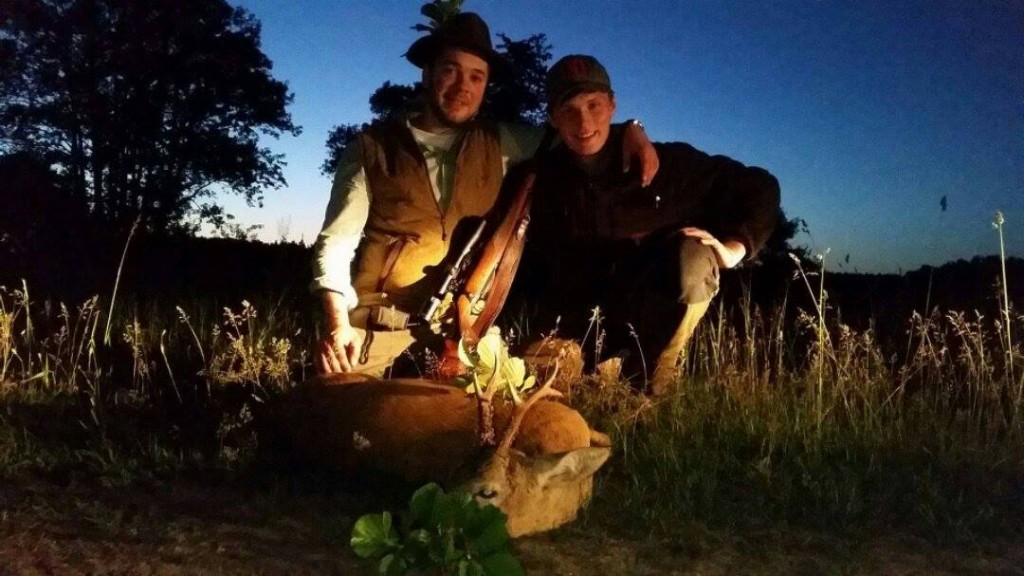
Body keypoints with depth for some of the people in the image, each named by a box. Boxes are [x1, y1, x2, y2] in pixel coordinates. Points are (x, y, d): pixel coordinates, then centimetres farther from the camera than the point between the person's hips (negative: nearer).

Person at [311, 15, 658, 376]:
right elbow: (336, 240, 0)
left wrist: (629, 131, 0)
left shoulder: (499, 144, 11)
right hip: (379, 315, -2)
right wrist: (337, 324, -14)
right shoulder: (371, 147, 3)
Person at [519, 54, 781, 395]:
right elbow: (532, 266, 5)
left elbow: (759, 187, -3)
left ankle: (650, 376, -10)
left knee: (691, 258, -30)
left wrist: (734, 247, -18)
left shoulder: (664, 162, -9)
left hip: (655, 318, -1)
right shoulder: (542, 179, -4)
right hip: (578, 323, 1)